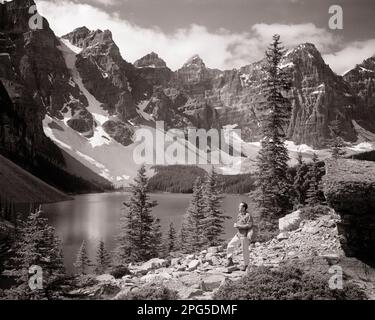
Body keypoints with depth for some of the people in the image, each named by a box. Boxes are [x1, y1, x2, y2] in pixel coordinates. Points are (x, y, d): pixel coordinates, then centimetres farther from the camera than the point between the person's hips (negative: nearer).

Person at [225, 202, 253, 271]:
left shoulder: (248, 215, -14)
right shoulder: (239, 215, 10)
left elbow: (250, 225, -22)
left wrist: (238, 226, -20)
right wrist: (235, 224, 0)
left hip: (245, 235, -8)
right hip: (238, 234, 8)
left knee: (245, 250, 4)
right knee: (230, 245, 3)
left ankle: (245, 265, 21)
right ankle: (230, 261, 14)